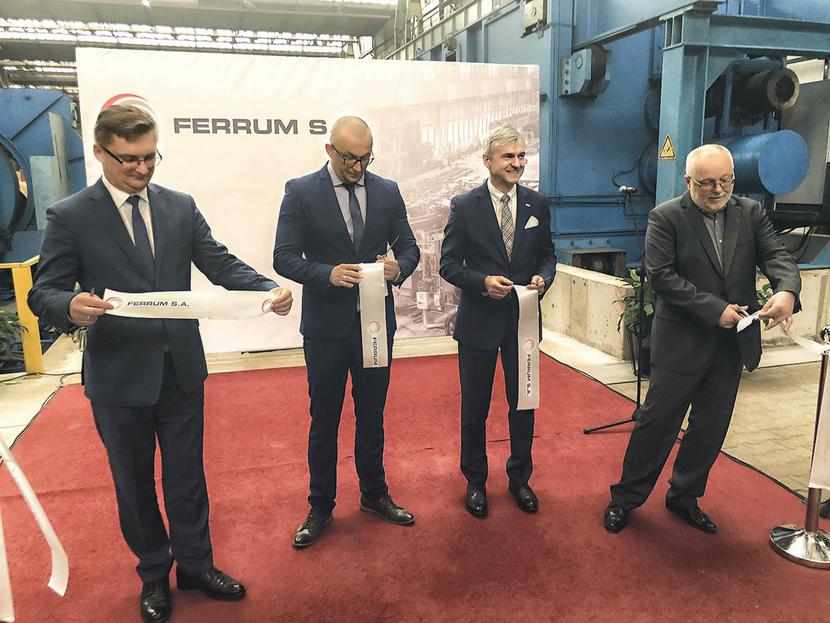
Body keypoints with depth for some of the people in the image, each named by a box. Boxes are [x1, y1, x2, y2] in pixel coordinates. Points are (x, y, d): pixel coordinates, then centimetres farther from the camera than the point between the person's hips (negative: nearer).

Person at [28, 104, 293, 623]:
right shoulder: (70, 217, -7)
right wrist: (72, 307, -34)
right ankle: (154, 575, 39)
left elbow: (220, 264, -4)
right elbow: (44, 293, -9)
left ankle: (196, 563, 38)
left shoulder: (181, 207, 2)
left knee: (187, 476, 17)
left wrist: (269, 289, -23)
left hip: (181, 369, 3)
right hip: (119, 376, -2)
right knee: (135, 484, 16)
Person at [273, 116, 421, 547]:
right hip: (326, 326, -3)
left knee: (372, 416, 16)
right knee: (324, 420, 10)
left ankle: (374, 494, 35)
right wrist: (329, 274, -26)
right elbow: (284, 257, -9)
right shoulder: (300, 192, -5)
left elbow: (408, 247, 6)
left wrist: (398, 268, -17)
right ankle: (320, 507, 27)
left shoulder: (387, 191, 4)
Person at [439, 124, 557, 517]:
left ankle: (519, 478, 35)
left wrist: (543, 278, -11)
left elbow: (547, 255, 11)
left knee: (523, 403, 14)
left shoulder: (537, 205, 2)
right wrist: (483, 282, -21)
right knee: (475, 407, 10)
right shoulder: (464, 206, -7)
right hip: (479, 321, -2)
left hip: (523, 319, 3)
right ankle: (475, 481, 31)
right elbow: (449, 265, -5)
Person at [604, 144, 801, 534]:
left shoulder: (750, 213, 6)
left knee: (711, 428, 15)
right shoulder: (666, 218, -8)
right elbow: (661, 276, -15)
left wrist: (787, 290, -26)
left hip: (731, 343, 5)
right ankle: (626, 497, 20)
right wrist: (714, 309, -21)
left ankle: (684, 497, 33)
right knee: (657, 422, 3)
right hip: (682, 343, -5)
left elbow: (775, 255, -4)